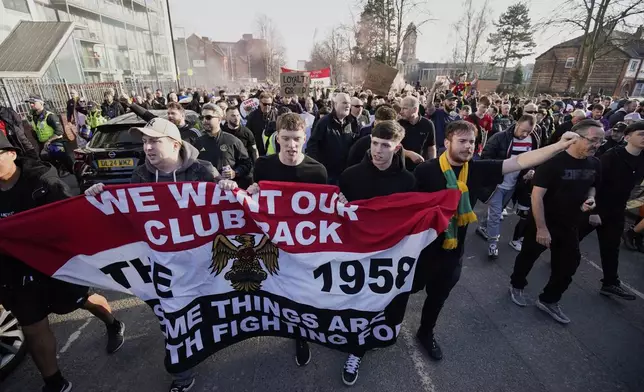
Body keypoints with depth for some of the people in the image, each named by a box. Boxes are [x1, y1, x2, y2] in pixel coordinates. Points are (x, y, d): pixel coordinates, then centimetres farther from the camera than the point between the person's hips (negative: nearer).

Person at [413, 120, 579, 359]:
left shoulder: (478, 169, -6)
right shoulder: (426, 171, -19)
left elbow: (519, 161, -8)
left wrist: (560, 146, -17)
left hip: (453, 250, 5)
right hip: (422, 247, -4)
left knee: (438, 296, 24)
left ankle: (426, 332, 49)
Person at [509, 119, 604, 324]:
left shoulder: (594, 164, -1)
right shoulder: (553, 161, -22)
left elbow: (591, 187, 18)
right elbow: (537, 195, -24)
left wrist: (590, 199, -6)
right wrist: (541, 228, -25)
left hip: (570, 225, 6)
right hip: (543, 223, -6)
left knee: (568, 264, 13)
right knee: (528, 256, 13)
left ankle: (548, 300, 31)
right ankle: (516, 285, 39)